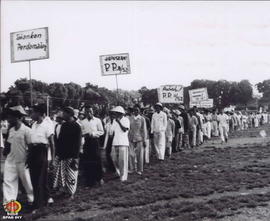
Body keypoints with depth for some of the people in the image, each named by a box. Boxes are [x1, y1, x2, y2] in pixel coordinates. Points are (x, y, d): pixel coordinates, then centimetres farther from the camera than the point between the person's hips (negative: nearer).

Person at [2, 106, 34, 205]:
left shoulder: (26, 130, -14)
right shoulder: (11, 130, 6)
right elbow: (9, 143, 15)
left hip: (23, 161, -6)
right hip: (10, 160, 6)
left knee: (27, 181, 8)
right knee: (8, 181, 2)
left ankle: (31, 199, 29)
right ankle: (8, 202, 9)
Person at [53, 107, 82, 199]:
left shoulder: (76, 127, -8)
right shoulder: (63, 125, 11)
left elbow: (77, 143, -11)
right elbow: (59, 139, 14)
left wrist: (75, 158, -15)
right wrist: (57, 153, 9)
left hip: (70, 156, -6)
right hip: (61, 155, 6)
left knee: (71, 175, 1)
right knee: (60, 174, 9)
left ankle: (71, 193, 14)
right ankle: (64, 190, 23)